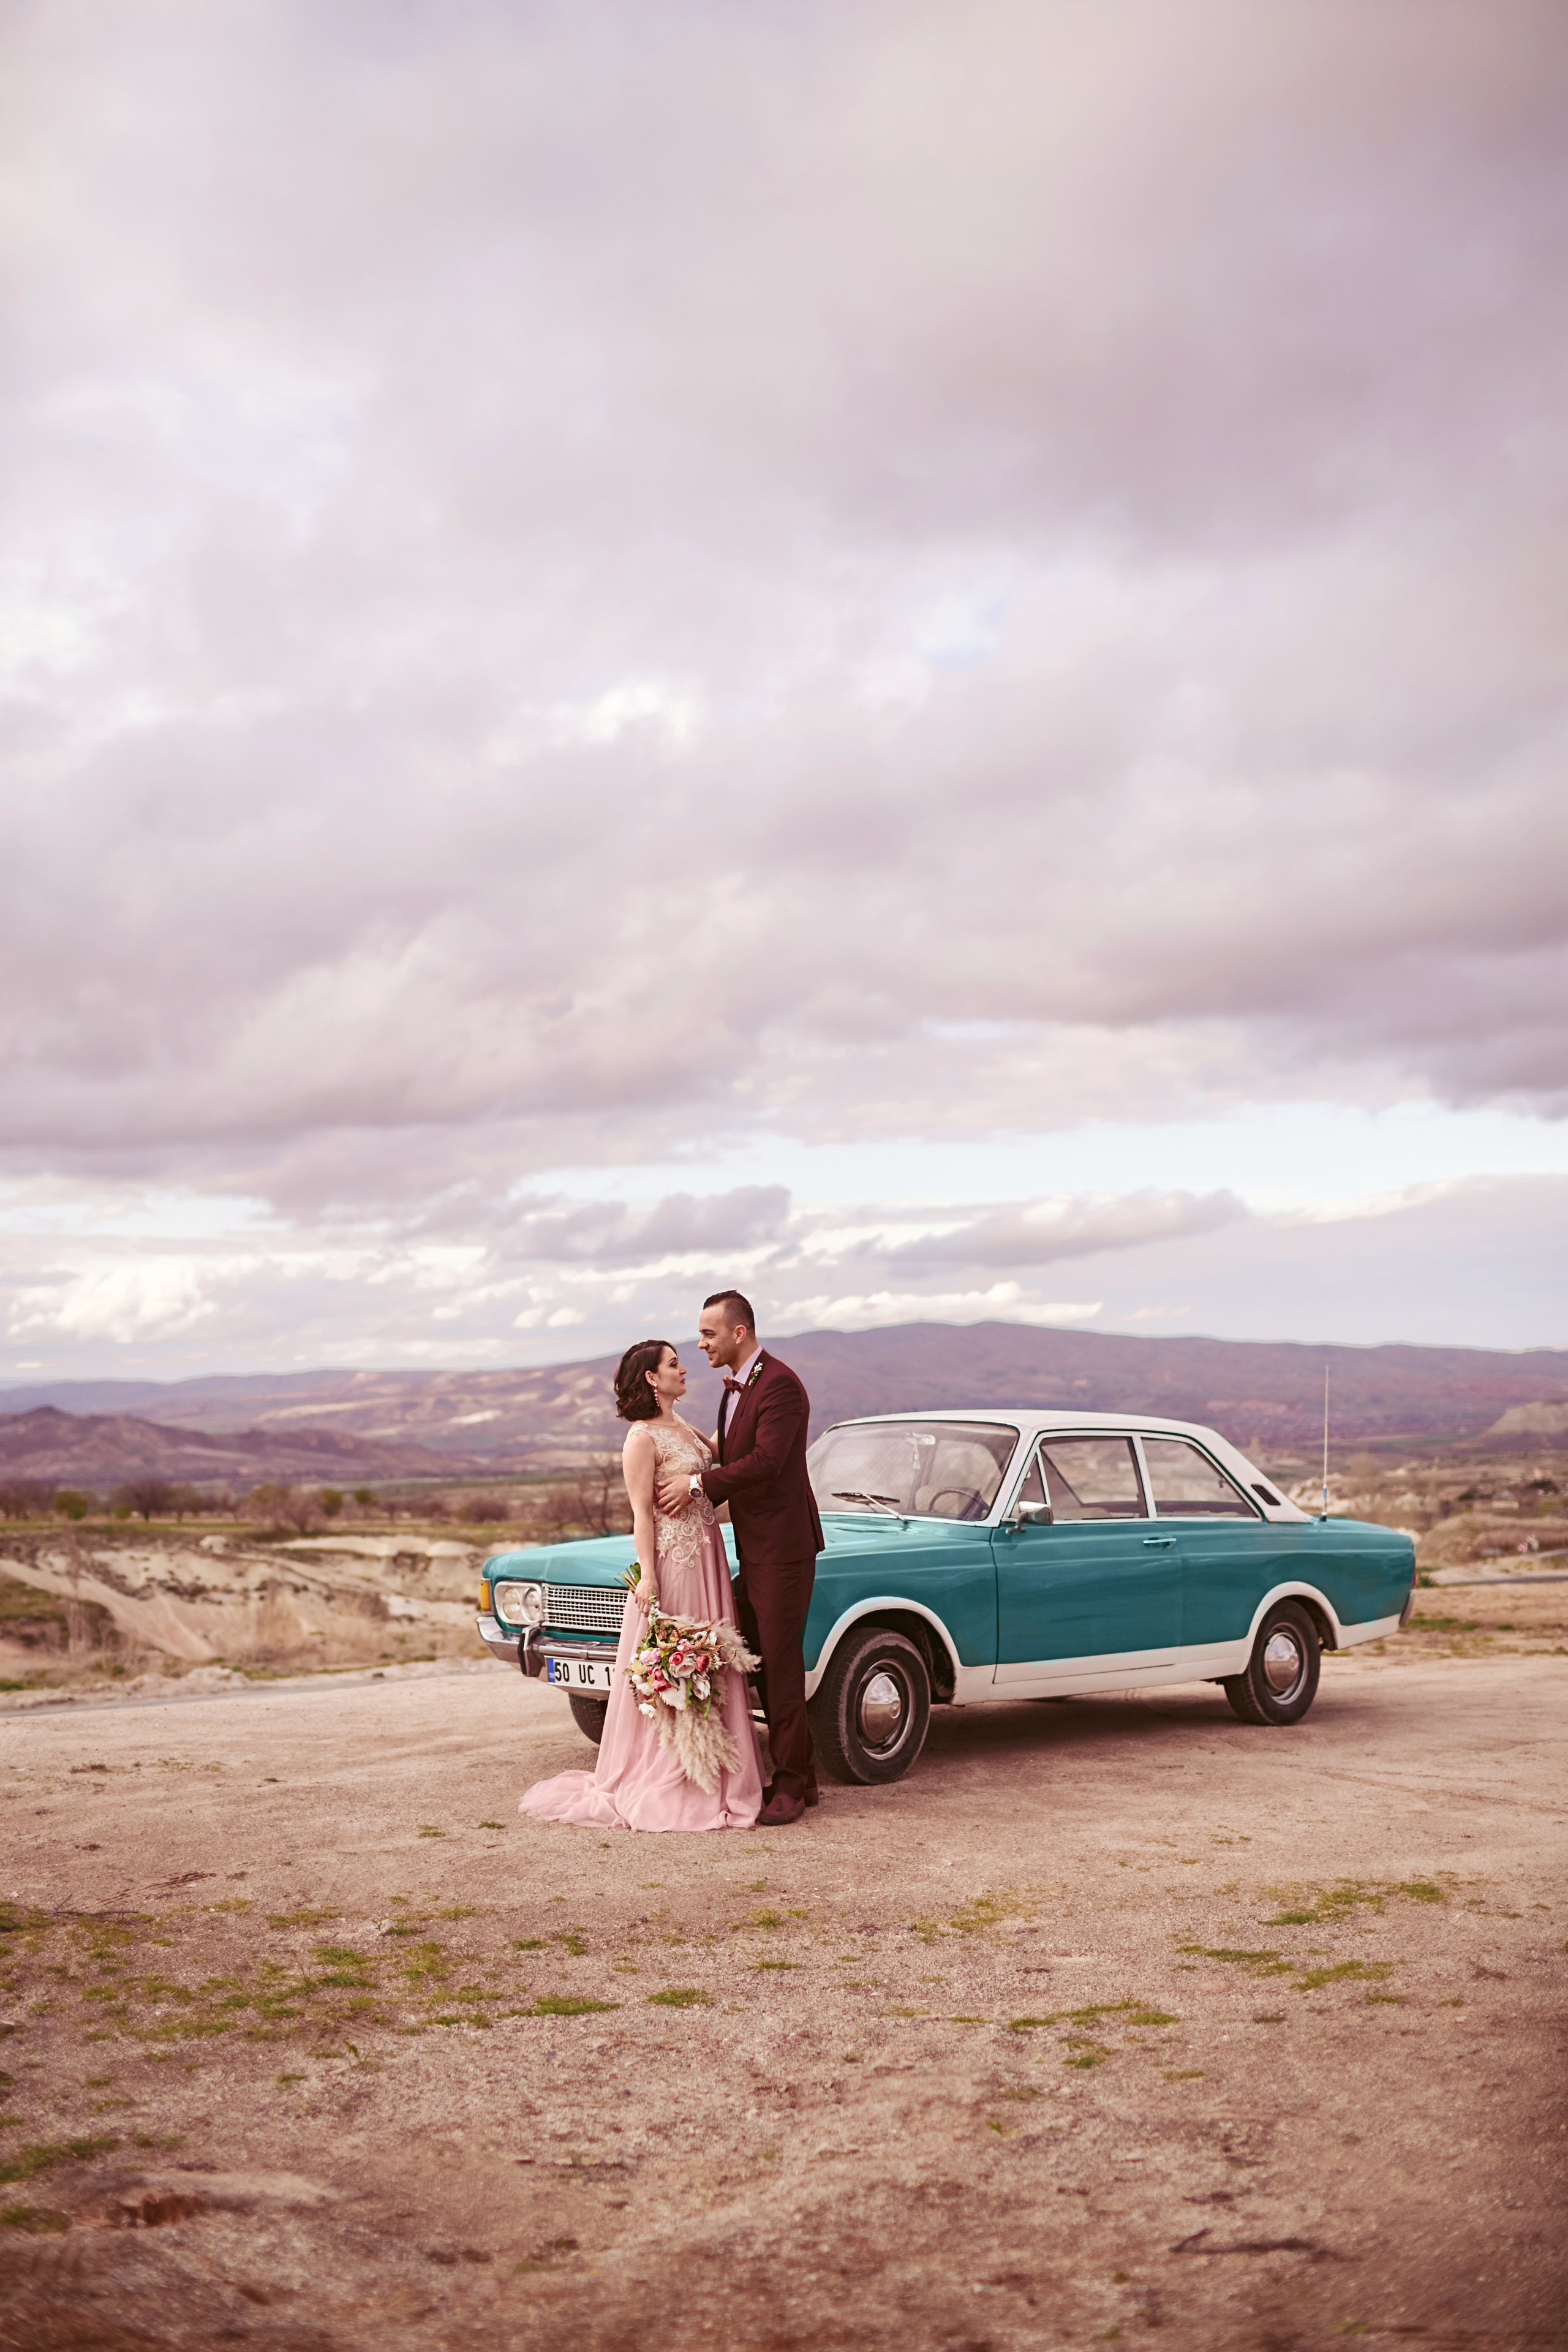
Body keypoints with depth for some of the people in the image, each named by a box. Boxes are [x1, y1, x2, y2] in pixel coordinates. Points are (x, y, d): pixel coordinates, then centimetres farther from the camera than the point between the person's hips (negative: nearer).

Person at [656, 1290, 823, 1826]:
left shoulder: (779, 1385, -16)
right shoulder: (735, 1388, 14)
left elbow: (766, 1462, -24)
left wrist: (698, 1483, -17)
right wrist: (700, 1487, -1)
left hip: (783, 1546, -10)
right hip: (752, 1547, 10)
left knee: (781, 1665, -6)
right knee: (762, 1664, 12)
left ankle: (791, 1786, 1)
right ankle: (800, 1776, 21)